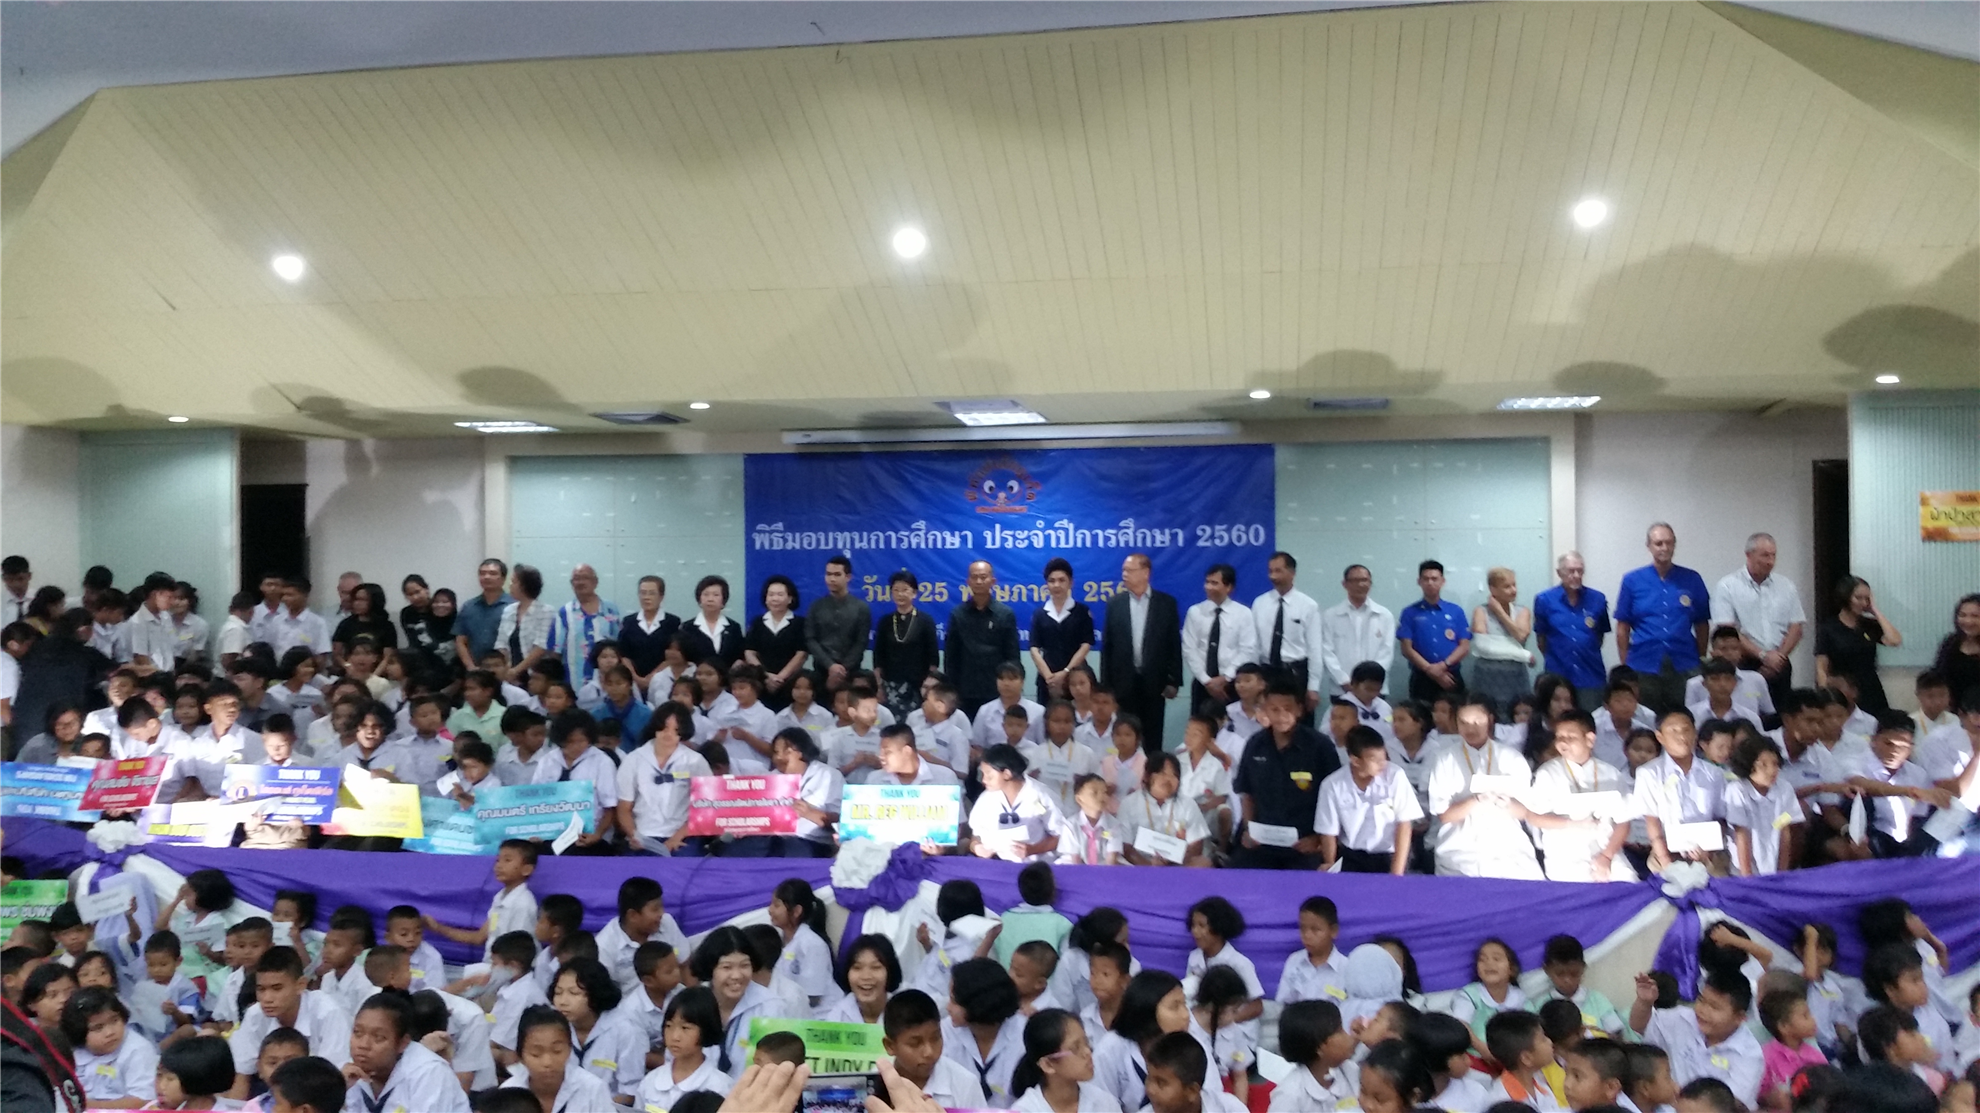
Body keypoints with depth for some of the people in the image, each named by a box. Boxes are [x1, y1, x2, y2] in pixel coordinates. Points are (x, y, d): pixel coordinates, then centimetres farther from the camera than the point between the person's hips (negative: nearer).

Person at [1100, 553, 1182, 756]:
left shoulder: (1166, 602, 0)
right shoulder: (1114, 602, 3)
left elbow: (1174, 644, 1)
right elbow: (1107, 645, 3)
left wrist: (1174, 680, -4)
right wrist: (1105, 683, -1)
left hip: (1154, 682, -1)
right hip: (1123, 682, 1)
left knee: (1153, 738, 6)